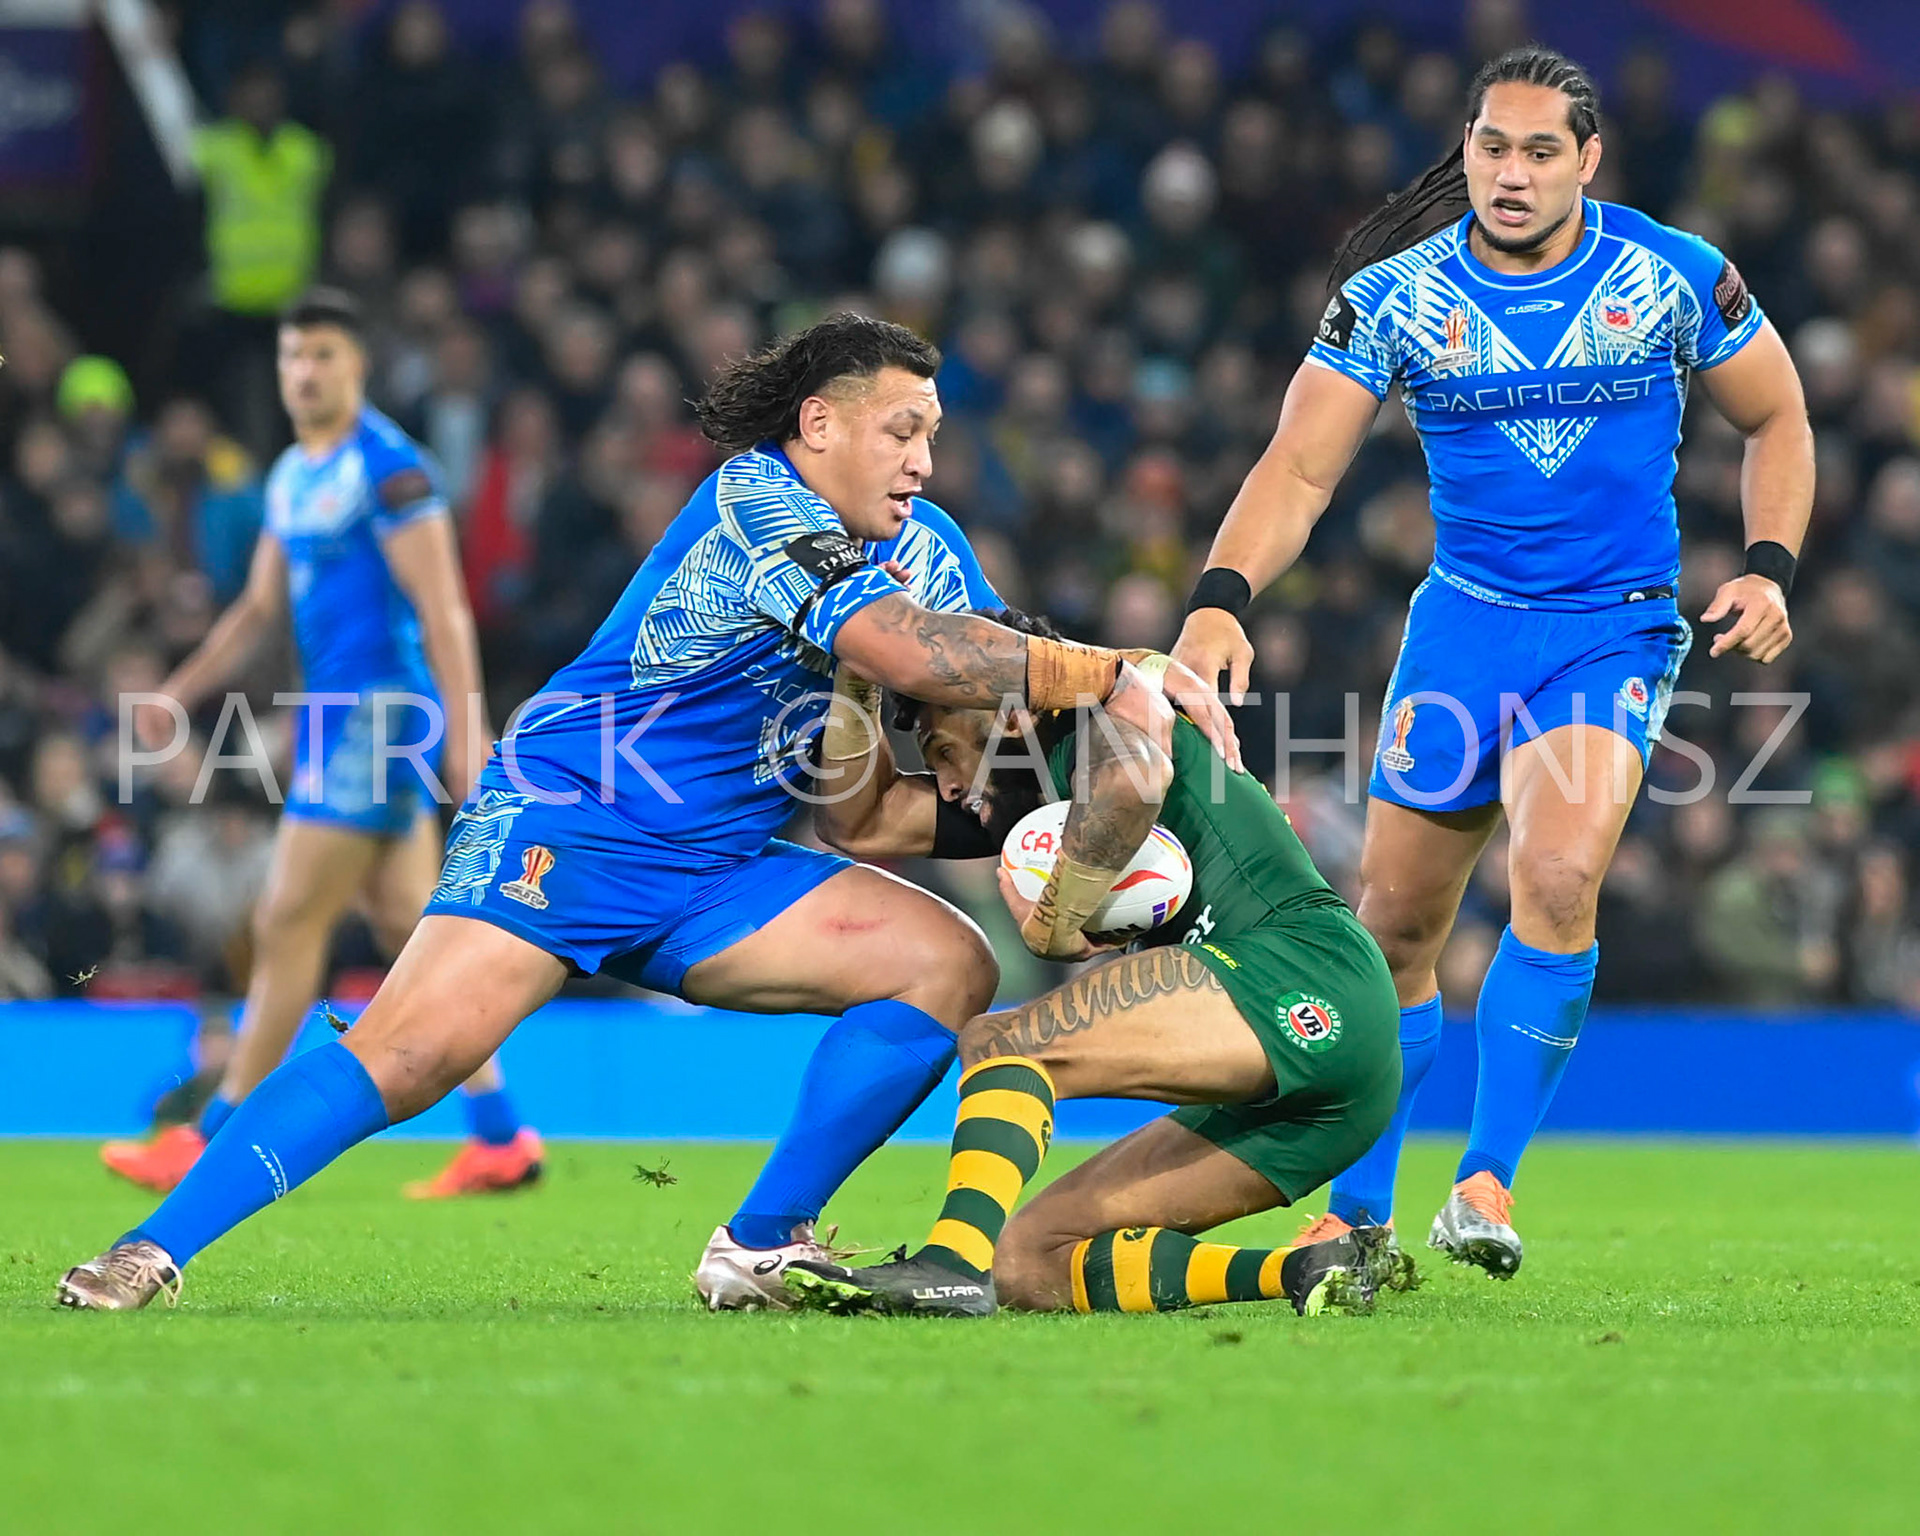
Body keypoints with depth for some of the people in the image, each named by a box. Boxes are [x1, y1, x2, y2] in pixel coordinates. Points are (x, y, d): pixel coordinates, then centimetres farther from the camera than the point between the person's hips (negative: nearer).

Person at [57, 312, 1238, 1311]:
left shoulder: (919, 550, 10)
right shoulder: (755, 500, -16)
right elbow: (907, 649, -28)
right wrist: (1113, 674, -25)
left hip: (718, 872, 8)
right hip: (566, 827, -8)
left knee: (950, 962, -9)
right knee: (410, 1053, -24)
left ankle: (763, 1248, -5)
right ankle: (152, 1251, -17)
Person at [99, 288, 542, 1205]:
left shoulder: (387, 468, -12)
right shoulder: (292, 478, 16)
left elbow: (444, 612, -16)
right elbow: (261, 609, 24)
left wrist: (467, 734, -21)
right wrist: (179, 693, 16)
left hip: (380, 714, -9)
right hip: (337, 716, 9)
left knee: (289, 925, -8)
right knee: (410, 930, 9)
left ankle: (215, 1147, -4)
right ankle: (499, 1138, 11)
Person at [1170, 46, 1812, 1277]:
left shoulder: (1676, 277, -7)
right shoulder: (1392, 294, -6)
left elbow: (1776, 420, 8)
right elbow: (1301, 468, -8)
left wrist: (1770, 569, -8)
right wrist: (1221, 599, -25)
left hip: (1615, 630, -2)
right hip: (1463, 618, 2)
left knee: (1559, 876, -27)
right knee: (1395, 921, 5)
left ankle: (1489, 1182, -17)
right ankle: (1359, 1217, 21)